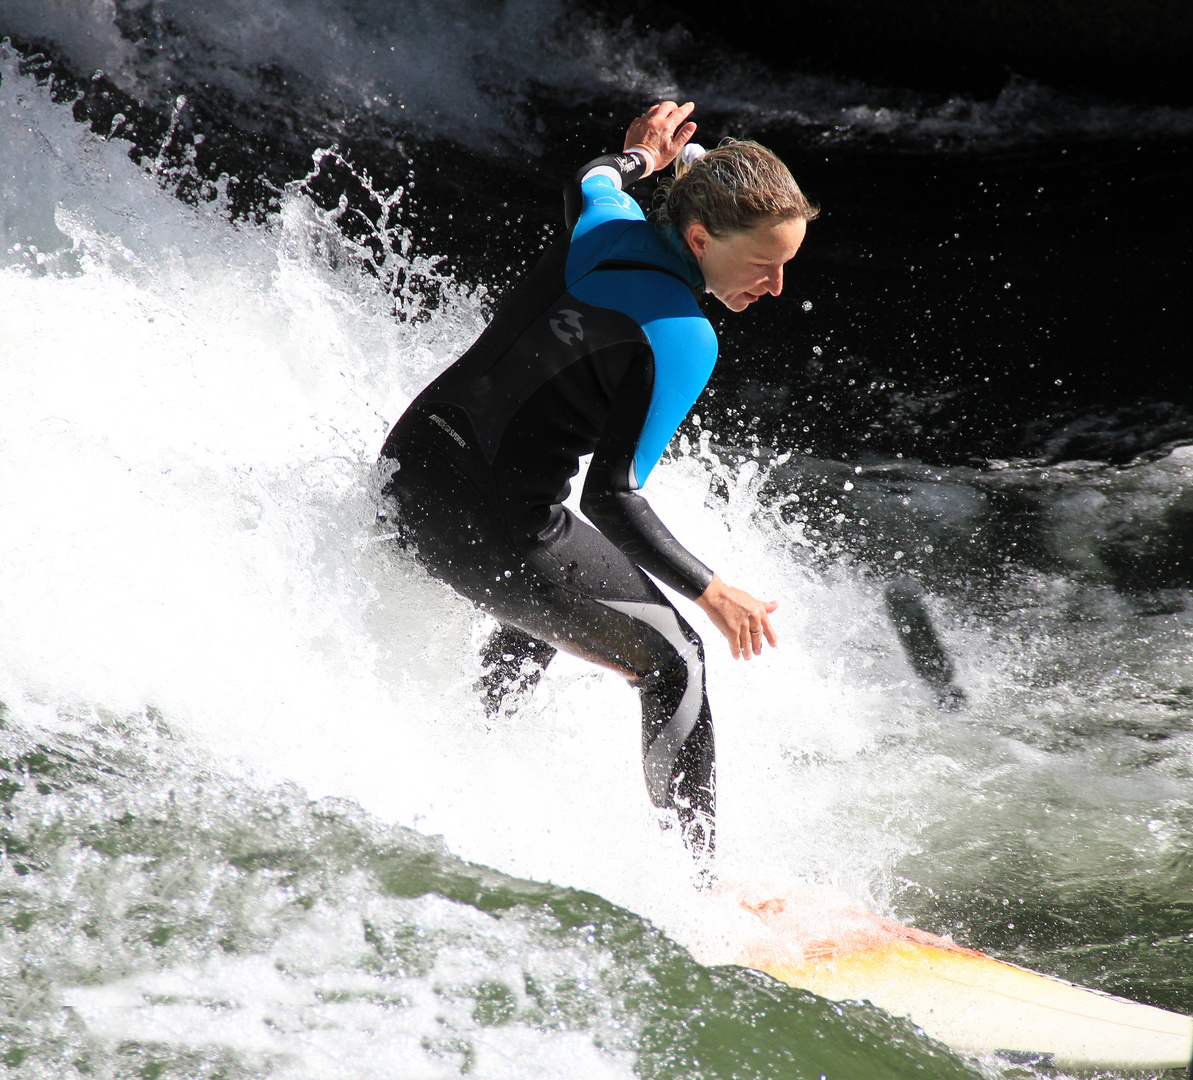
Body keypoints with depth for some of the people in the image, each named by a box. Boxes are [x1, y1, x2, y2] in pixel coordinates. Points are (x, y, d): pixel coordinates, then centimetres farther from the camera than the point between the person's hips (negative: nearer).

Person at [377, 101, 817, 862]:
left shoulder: (612, 224, 1)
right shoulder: (682, 340, -21)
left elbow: (587, 183, 28)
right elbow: (610, 500, -22)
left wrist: (639, 157, 49)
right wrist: (712, 592, -12)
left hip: (409, 463, 9)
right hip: (492, 526, -9)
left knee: (545, 606, 38)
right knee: (674, 664, 6)